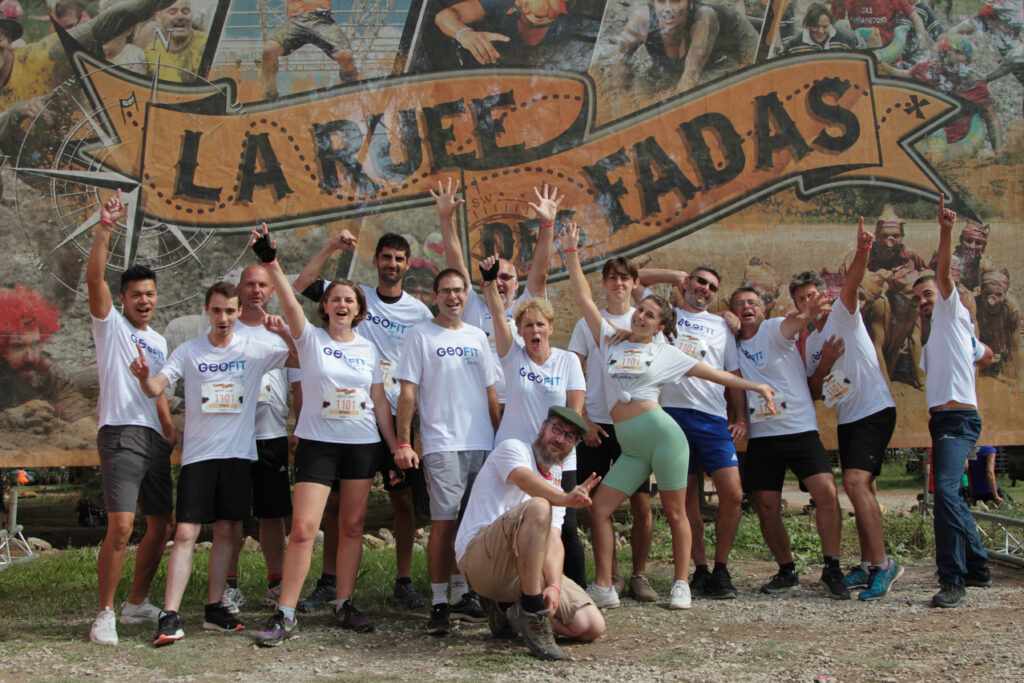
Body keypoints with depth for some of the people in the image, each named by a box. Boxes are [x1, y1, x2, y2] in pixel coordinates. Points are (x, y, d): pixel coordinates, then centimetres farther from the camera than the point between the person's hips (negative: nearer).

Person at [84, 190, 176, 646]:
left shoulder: (158, 342, 22)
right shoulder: (111, 324, 4)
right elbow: (94, 276, -13)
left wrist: (172, 434, 19)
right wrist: (105, 229, -23)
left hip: (155, 440, 7)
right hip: (121, 434, -7)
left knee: (161, 525, 9)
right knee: (121, 526, -16)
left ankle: (137, 604, 25)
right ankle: (105, 614, -6)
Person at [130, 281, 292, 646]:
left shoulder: (255, 350, 4)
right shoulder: (188, 352, 2)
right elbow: (156, 388, -9)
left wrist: (285, 332, -16)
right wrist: (144, 376, -31)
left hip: (238, 453, 2)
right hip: (198, 454, -2)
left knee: (227, 532, 8)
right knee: (185, 533, -8)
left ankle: (214, 609, 19)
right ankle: (170, 617, -8)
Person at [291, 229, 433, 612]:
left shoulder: (418, 312, 5)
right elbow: (302, 285, -2)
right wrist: (331, 247, -6)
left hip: (395, 417, 0)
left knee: (402, 498, 3)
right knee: (337, 499, 3)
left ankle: (404, 582, 12)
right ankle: (328, 582, 11)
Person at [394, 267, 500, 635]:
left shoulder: (477, 336, 17)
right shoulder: (421, 335, 2)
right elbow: (408, 392, -2)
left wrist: (500, 437, 15)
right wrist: (403, 443, -9)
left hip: (482, 443, 5)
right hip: (442, 444, -5)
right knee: (443, 523, -8)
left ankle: (462, 595, 19)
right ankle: (439, 604, -3)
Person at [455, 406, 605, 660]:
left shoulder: (554, 484, 21)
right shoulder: (513, 448, 2)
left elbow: (553, 541, 4)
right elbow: (524, 478, -24)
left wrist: (554, 586, -15)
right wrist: (564, 498, -44)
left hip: (526, 568, 7)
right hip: (480, 557, -7)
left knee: (592, 626, -6)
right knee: (537, 507, -34)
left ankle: (507, 614, 12)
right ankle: (531, 610, -27)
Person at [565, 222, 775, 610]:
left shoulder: (664, 354, 9)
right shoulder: (610, 340, 13)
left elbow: (711, 372, 13)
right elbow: (583, 297, 11)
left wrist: (754, 386, 9)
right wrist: (572, 253, 8)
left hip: (662, 433, -3)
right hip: (630, 447, 3)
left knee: (675, 513, 2)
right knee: (599, 508, -8)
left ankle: (681, 585, 14)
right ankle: (604, 588, -3)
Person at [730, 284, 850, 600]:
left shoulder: (774, 329, -3)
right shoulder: (731, 344, 12)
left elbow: (789, 326, -24)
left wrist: (804, 316, -51)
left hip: (800, 429, -3)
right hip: (761, 436, 4)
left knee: (826, 492, -17)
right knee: (767, 509, 1)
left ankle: (832, 570, -5)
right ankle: (787, 571, 21)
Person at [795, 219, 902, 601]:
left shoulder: (843, 315, -5)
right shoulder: (809, 342, 14)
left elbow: (851, 284, -26)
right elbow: (814, 393, 12)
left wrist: (863, 251, -46)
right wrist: (824, 364, -7)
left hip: (875, 410, -8)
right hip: (846, 419, 8)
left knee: (855, 482, -22)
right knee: (859, 490, 13)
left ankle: (883, 564, -17)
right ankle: (868, 565, 22)